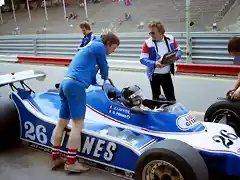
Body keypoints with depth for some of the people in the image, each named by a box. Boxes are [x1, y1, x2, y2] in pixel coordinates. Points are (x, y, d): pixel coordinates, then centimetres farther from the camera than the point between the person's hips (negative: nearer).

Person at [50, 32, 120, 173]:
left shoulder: (91, 46, 30)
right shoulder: (99, 46, 1)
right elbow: (104, 68, 12)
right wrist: (105, 79, 32)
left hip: (65, 83, 10)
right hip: (76, 85, -10)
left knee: (62, 122, 11)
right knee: (77, 124, -7)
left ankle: (55, 158, 17)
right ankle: (71, 162, -5)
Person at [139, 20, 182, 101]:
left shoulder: (170, 39, -4)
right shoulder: (148, 43, -13)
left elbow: (179, 51, 6)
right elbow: (142, 59, -16)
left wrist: (176, 57, -19)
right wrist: (154, 64, -32)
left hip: (167, 74, 3)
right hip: (154, 75, -2)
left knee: (171, 98, 11)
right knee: (156, 98, 11)